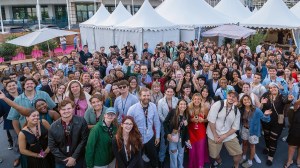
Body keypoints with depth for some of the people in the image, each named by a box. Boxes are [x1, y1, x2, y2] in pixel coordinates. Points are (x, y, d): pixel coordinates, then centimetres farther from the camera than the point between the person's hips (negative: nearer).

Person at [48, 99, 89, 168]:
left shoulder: (81, 122, -13)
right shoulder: (53, 126, -8)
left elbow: (83, 140, -10)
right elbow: (52, 146, -3)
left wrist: (74, 157, -13)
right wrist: (65, 159, -9)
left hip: (78, 160, -1)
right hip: (61, 161, 1)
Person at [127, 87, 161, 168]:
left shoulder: (153, 106, -10)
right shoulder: (133, 109, -20)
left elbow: (156, 122, 1)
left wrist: (157, 136, 6)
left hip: (150, 138, 3)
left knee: (154, 157, 23)